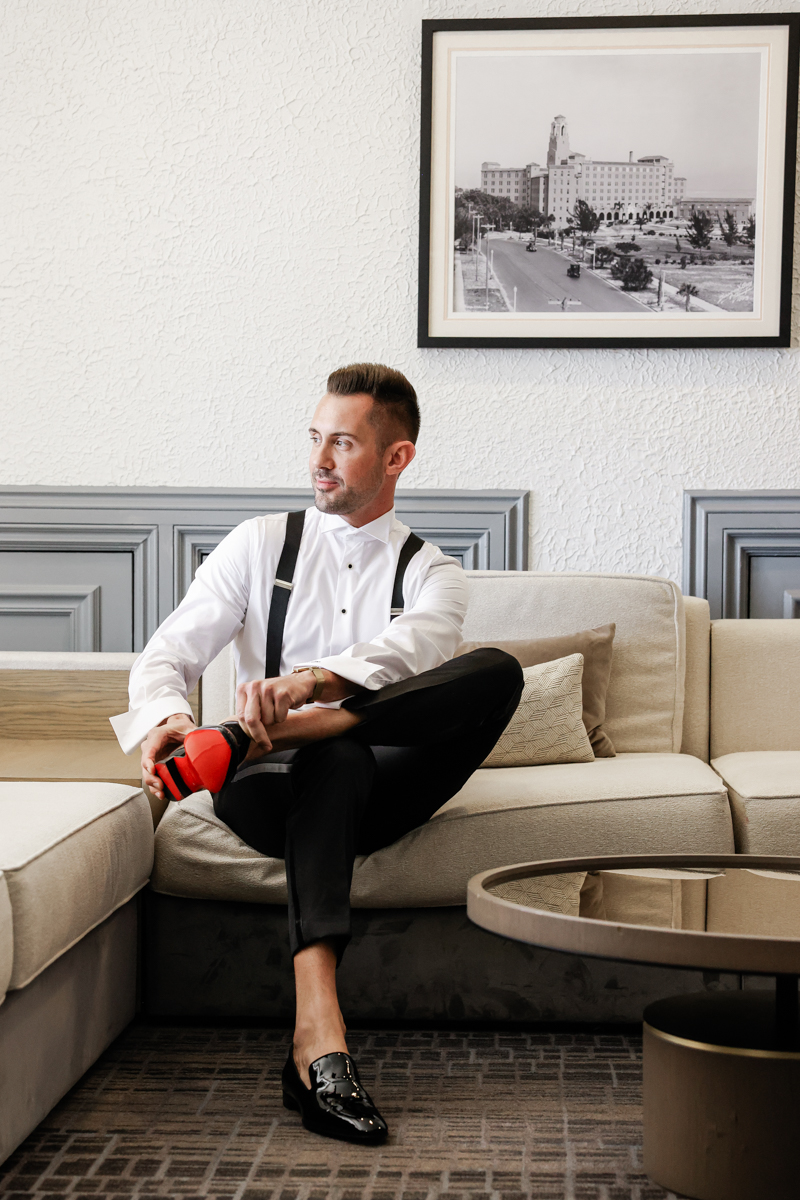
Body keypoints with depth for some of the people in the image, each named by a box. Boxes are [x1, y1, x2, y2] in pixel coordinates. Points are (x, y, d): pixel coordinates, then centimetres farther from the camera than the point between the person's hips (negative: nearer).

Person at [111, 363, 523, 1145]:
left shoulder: (430, 572, 9)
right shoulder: (262, 545, 12)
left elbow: (417, 644, -16)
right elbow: (169, 651, 0)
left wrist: (313, 682, -39)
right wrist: (166, 719, -26)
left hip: (374, 793, 1)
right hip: (272, 789, 0)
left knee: (497, 671, -24)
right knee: (335, 761, -39)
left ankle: (283, 728, -35)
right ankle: (318, 1032, -53)